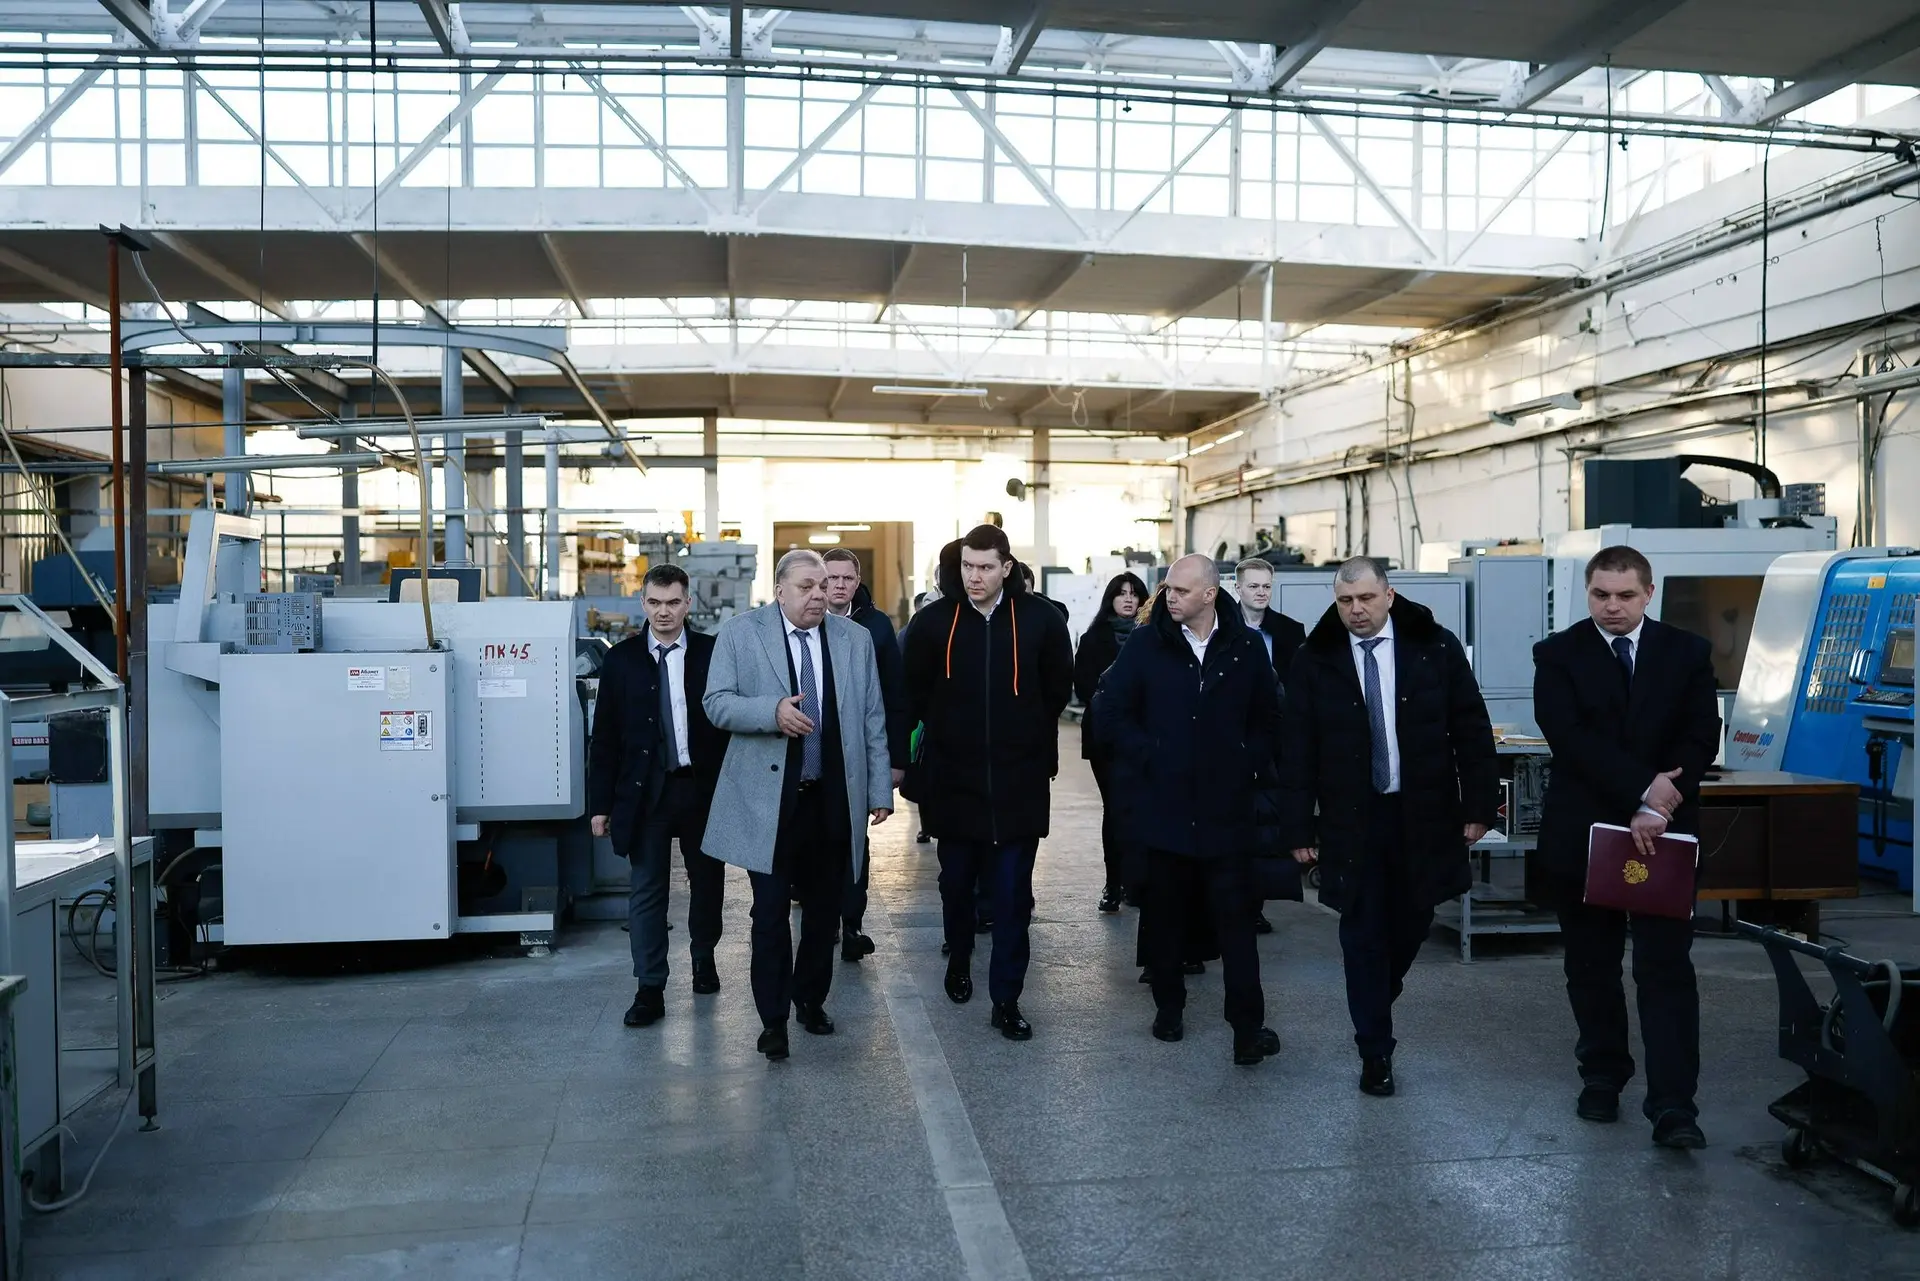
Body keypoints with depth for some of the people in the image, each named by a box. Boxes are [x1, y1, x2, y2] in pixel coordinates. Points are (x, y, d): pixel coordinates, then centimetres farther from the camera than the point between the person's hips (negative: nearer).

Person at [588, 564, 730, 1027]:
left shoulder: (713, 653, -1)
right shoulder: (622, 659, 1)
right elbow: (605, 737, 2)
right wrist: (601, 802, -1)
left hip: (704, 786, 1)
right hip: (645, 791, 0)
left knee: (707, 880, 14)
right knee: (645, 890, 1)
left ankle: (703, 957, 38)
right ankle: (650, 989, 8)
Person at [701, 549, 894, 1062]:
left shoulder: (856, 639, 8)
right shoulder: (739, 633, 0)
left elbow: (873, 720, 8)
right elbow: (716, 703, -5)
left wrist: (880, 790, 5)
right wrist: (773, 711, -22)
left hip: (835, 801, 3)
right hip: (768, 799, -3)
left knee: (824, 909, 12)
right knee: (771, 911, 0)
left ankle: (810, 998, 31)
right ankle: (772, 1017, 13)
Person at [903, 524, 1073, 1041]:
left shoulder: (1041, 620, -6)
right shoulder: (934, 621, -5)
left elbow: (1058, 689, 9)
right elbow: (915, 691, 9)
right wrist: (948, 732, 11)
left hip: (1019, 783, -1)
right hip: (953, 780, 1)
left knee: (1013, 895, 0)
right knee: (956, 882, 17)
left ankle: (1006, 999, 10)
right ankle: (959, 963, 41)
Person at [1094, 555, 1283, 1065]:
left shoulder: (1247, 648, 2)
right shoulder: (1146, 645, -1)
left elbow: (1268, 717, 10)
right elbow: (1112, 709, 1)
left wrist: (1251, 765, -1)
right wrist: (1149, 758, -6)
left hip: (1227, 807, 0)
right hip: (1163, 804, 1)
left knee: (1235, 914, 0)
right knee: (1164, 910, 11)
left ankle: (1248, 1024, 5)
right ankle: (1168, 1005, 25)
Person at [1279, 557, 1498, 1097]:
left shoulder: (1436, 648, -3)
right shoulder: (1314, 660, -4)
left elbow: (1471, 729, 0)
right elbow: (1296, 749, -3)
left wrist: (1479, 805, -4)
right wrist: (1299, 827, -6)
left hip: (1423, 815, 1)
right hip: (1351, 819, -1)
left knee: (1411, 923, 13)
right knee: (1363, 934, 4)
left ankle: (1375, 1004, 42)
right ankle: (1375, 1051, 15)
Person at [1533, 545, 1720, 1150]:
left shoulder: (1688, 653, 4)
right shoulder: (1557, 655, -1)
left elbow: (1703, 738, -4)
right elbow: (1570, 737, -13)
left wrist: (1659, 808, -17)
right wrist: (1643, 787, -20)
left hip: (1664, 832, 0)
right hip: (1583, 831, 0)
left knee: (1666, 966, -3)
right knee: (1591, 965, 11)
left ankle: (1673, 1106, -3)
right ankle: (1602, 1076, 28)